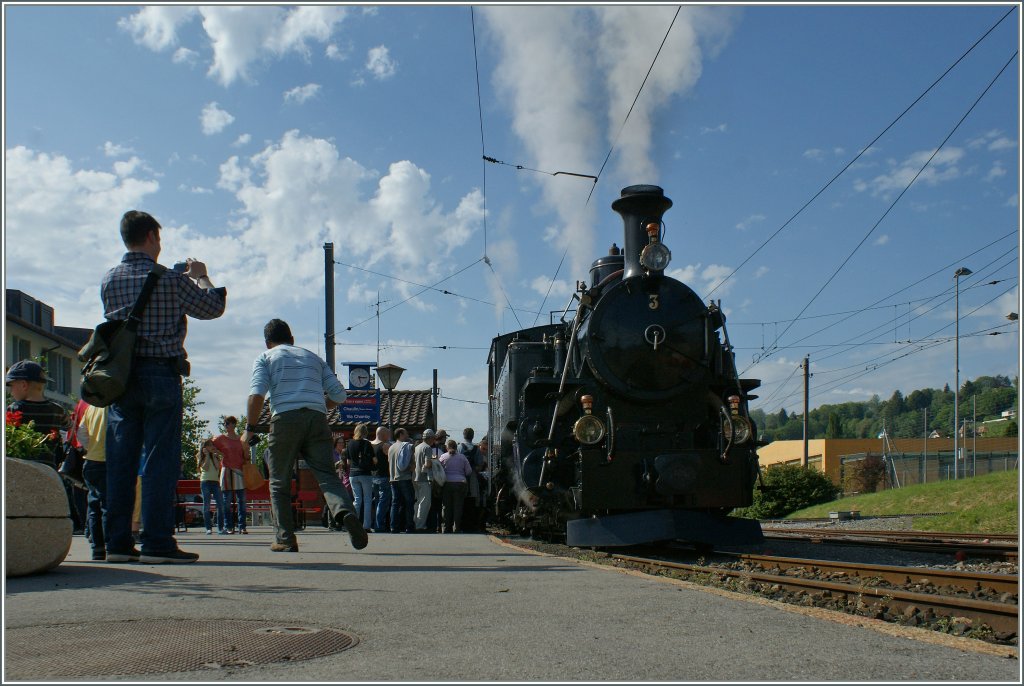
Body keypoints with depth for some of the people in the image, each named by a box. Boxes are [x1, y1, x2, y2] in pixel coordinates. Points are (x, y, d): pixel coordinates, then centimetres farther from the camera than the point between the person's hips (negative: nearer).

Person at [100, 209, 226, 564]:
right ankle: (156, 542, -4)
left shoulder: (109, 280, 8)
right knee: (160, 459, -3)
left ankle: (117, 542, 8)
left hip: (120, 376, 5)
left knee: (120, 460, 6)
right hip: (160, 374, -5)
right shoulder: (170, 280, -7)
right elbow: (213, 307, 2)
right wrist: (201, 277, 21)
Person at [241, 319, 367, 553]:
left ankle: (285, 539, 4)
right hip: (317, 419, 2)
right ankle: (345, 511, -31)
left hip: (285, 419, -2)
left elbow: (256, 394, -2)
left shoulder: (265, 358, 17)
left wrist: (249, 428, 6)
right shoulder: (312, 357, 28)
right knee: (327, 474, -3)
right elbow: (339, 395, 20)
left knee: (279, 482, 9)